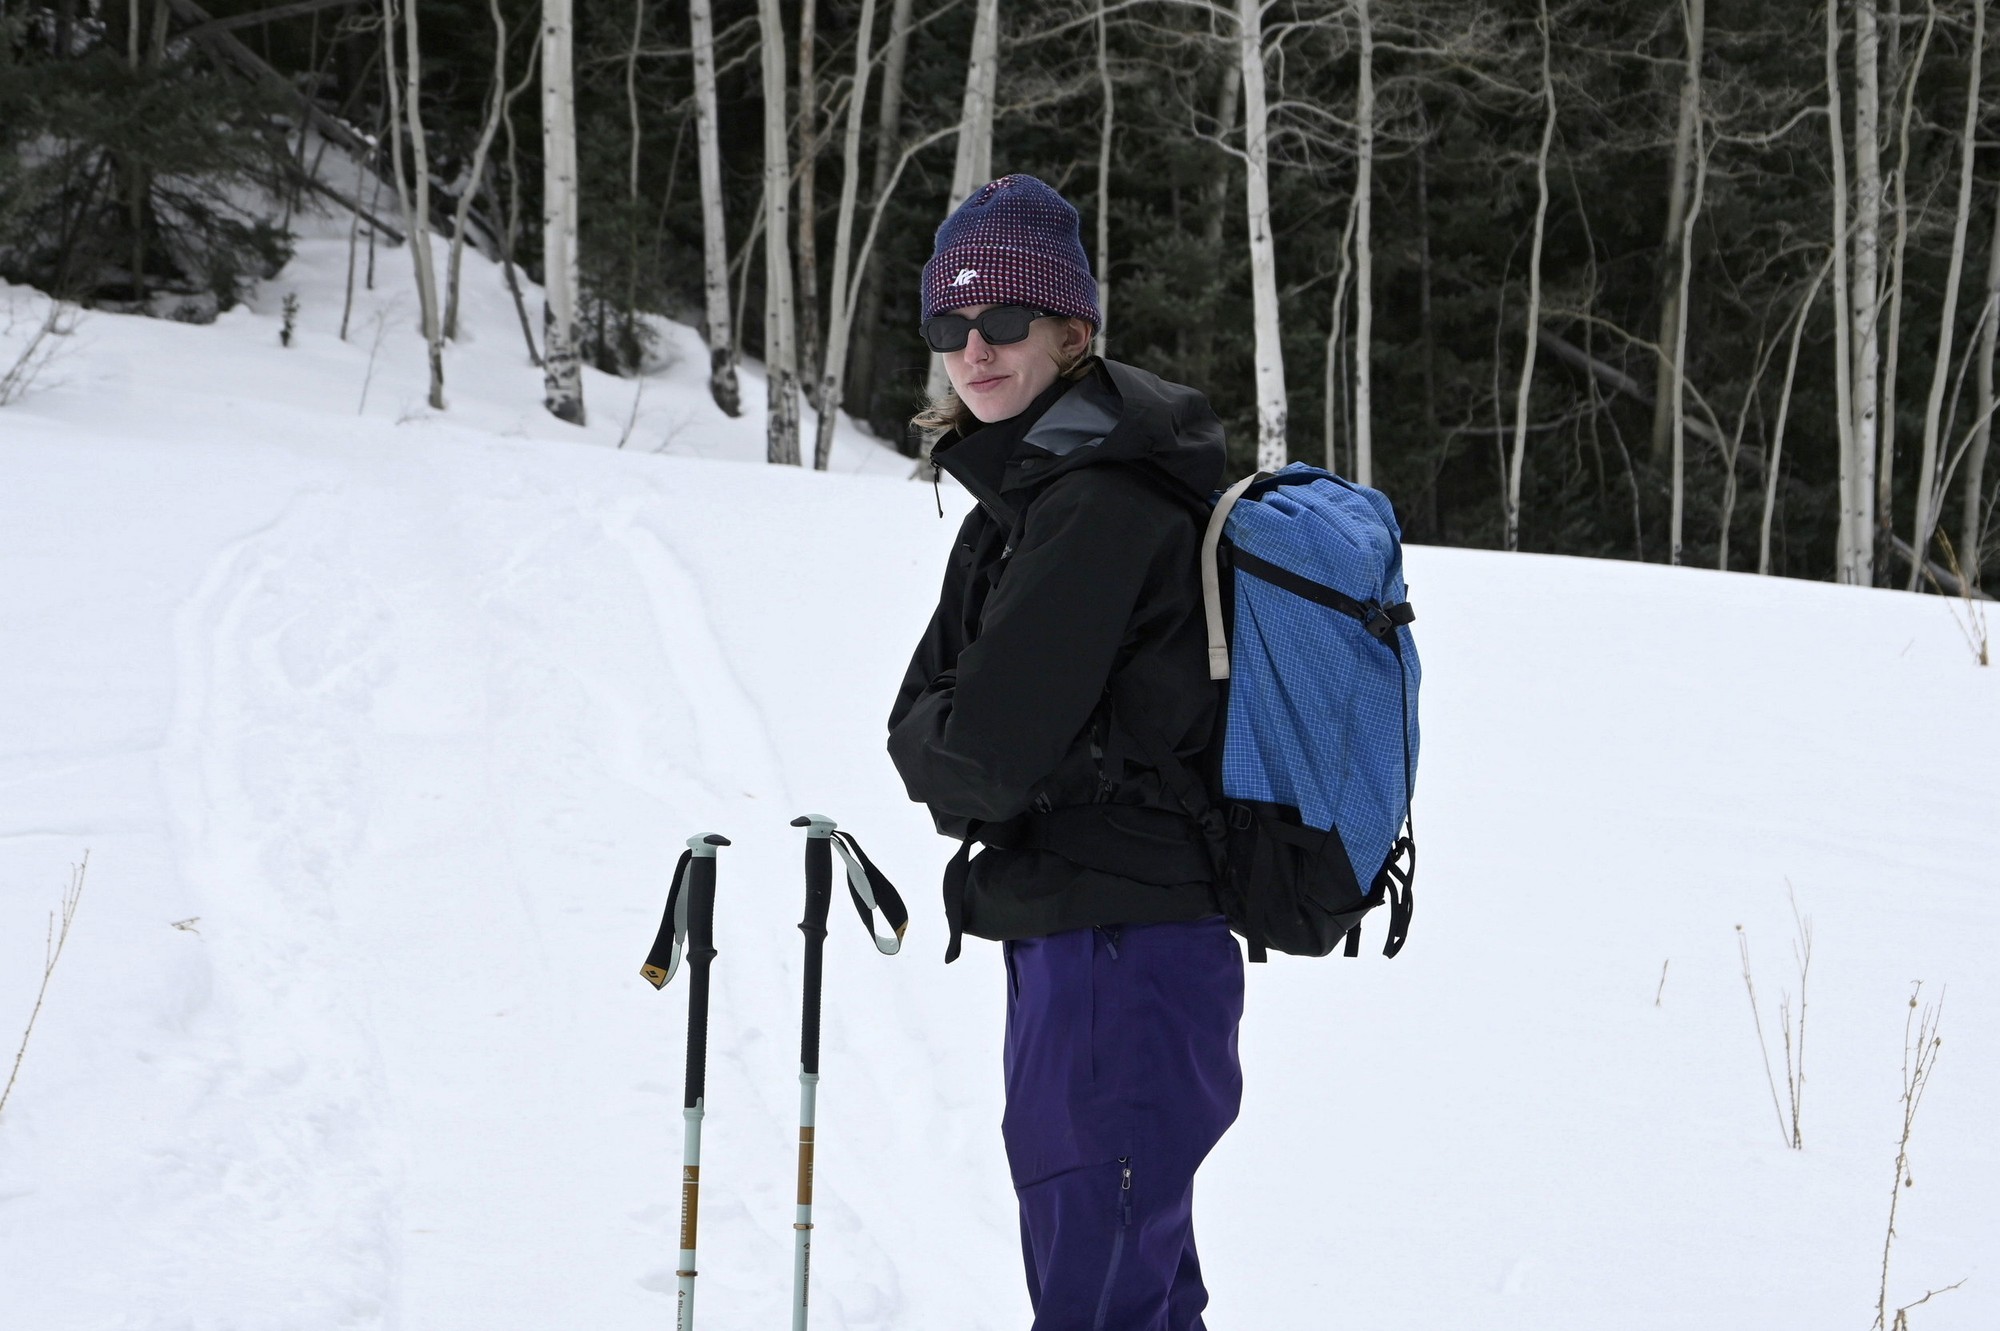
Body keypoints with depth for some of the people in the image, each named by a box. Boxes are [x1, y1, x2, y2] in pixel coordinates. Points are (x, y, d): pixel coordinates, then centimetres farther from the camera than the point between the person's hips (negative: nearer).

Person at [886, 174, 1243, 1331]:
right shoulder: (1030, 484, 14)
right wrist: (949, 739, -5)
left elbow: (986, 751, -20)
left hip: (1116, 950, -10)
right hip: (1079, 942, 10)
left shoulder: (1102, 505, -17)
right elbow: (925, 719, 14)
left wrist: (936, 740, -2)